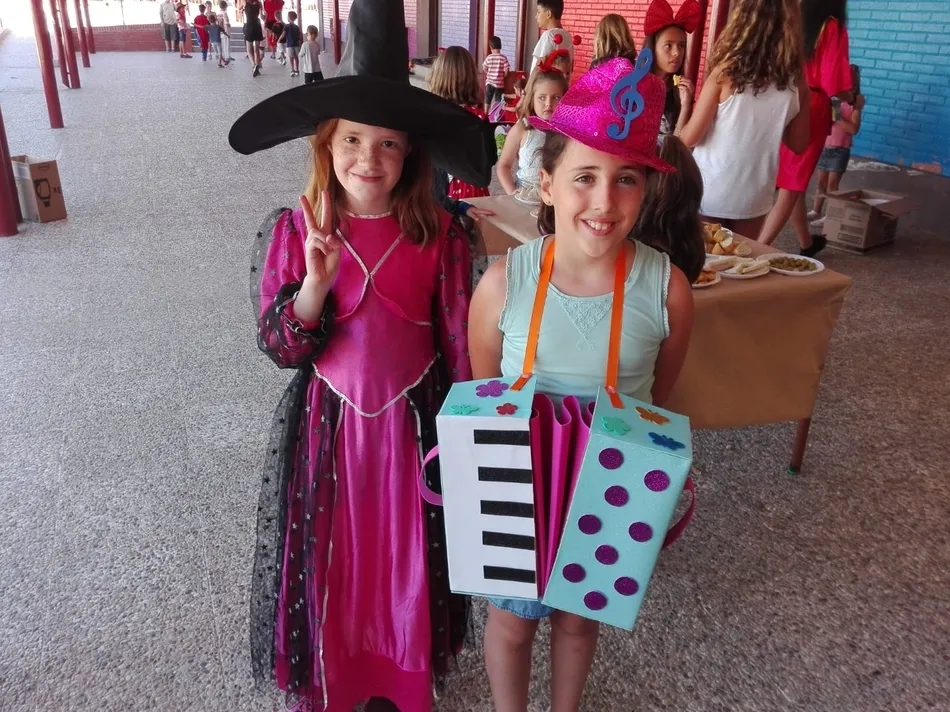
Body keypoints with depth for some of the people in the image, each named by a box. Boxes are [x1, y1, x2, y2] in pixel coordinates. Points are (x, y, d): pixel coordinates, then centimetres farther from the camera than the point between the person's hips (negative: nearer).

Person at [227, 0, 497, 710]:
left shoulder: (440, 235, -9)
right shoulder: (291, 231, -9)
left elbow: (459, 347, -2)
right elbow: (281, 349, -8)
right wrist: (315, 287, -26)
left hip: (412, 422, 0)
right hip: (327, 423, 0)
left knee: (407, 560, 15)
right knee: (328, 559, 14)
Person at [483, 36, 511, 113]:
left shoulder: (488, 57, -5)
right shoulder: (503, 58, -11)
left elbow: (484, 69, 2)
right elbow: (506, 71, -12)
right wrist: (502, 76, 7)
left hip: (489, 82, 2)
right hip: (499, 83, -2)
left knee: (487, 99, 15)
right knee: (498, 101, 6)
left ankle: (486, 114, 22)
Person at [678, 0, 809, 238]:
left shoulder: (725, 74, -13)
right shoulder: (796, 84, -4)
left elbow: (689, 137, -9)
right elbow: (798, 143, 6)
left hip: (710, 191, -3)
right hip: (754, 196, 3)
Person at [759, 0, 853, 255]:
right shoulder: (832, 28, -8)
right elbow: (834, 85, -12)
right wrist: (852, 99, 8)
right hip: (810, 111, -6)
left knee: (792, 183, 18)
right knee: (792, 186, 0)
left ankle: (807, 243, 36)